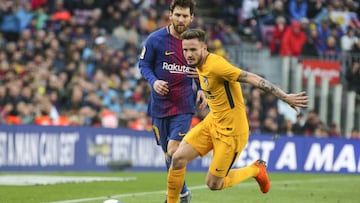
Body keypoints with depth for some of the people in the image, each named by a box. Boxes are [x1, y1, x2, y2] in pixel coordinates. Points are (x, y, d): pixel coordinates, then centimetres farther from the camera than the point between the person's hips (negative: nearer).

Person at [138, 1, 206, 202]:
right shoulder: (155, 39, -6)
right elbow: (144, 64, 2)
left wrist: (200, 90, 0)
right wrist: (153, 81, -16)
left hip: (184, 105, -1)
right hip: (160, 105, 1)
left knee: (173, 151, -16)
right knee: (168, 154, 10)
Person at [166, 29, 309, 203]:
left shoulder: (215, 65, -25)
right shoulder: (200, 66, 1)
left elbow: (252, 78, -27)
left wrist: (285, 97, -30)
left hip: (231, 131, -8)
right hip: (212, 122, 8)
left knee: (214, 184, 1)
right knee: (178, 158, -6)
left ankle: (256, 170, 24)